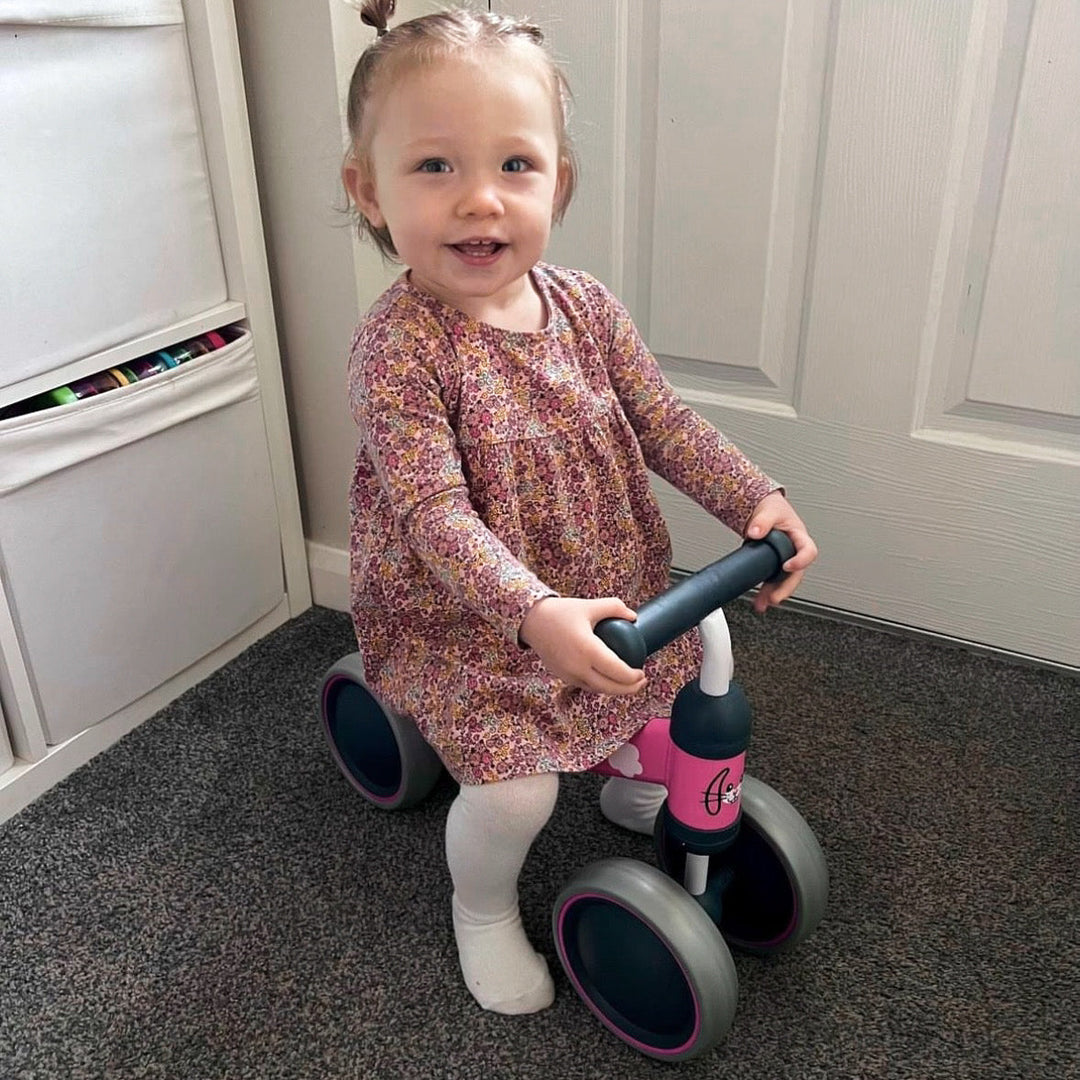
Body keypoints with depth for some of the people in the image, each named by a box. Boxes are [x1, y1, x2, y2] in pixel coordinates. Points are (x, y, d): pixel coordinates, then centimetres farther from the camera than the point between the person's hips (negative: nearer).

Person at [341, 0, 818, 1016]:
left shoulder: (583, 303, -6)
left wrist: (758, 499, -13)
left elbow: (664, 422, -1)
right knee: (515, 784, -17)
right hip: (461, 621, -6)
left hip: (602, 590, 6)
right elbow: (434, 513, -30)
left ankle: (635, 787, 48)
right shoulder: (397, 348, -24)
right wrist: (536, 612, -41)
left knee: (700, 666, 16)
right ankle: (483, 910, 20)